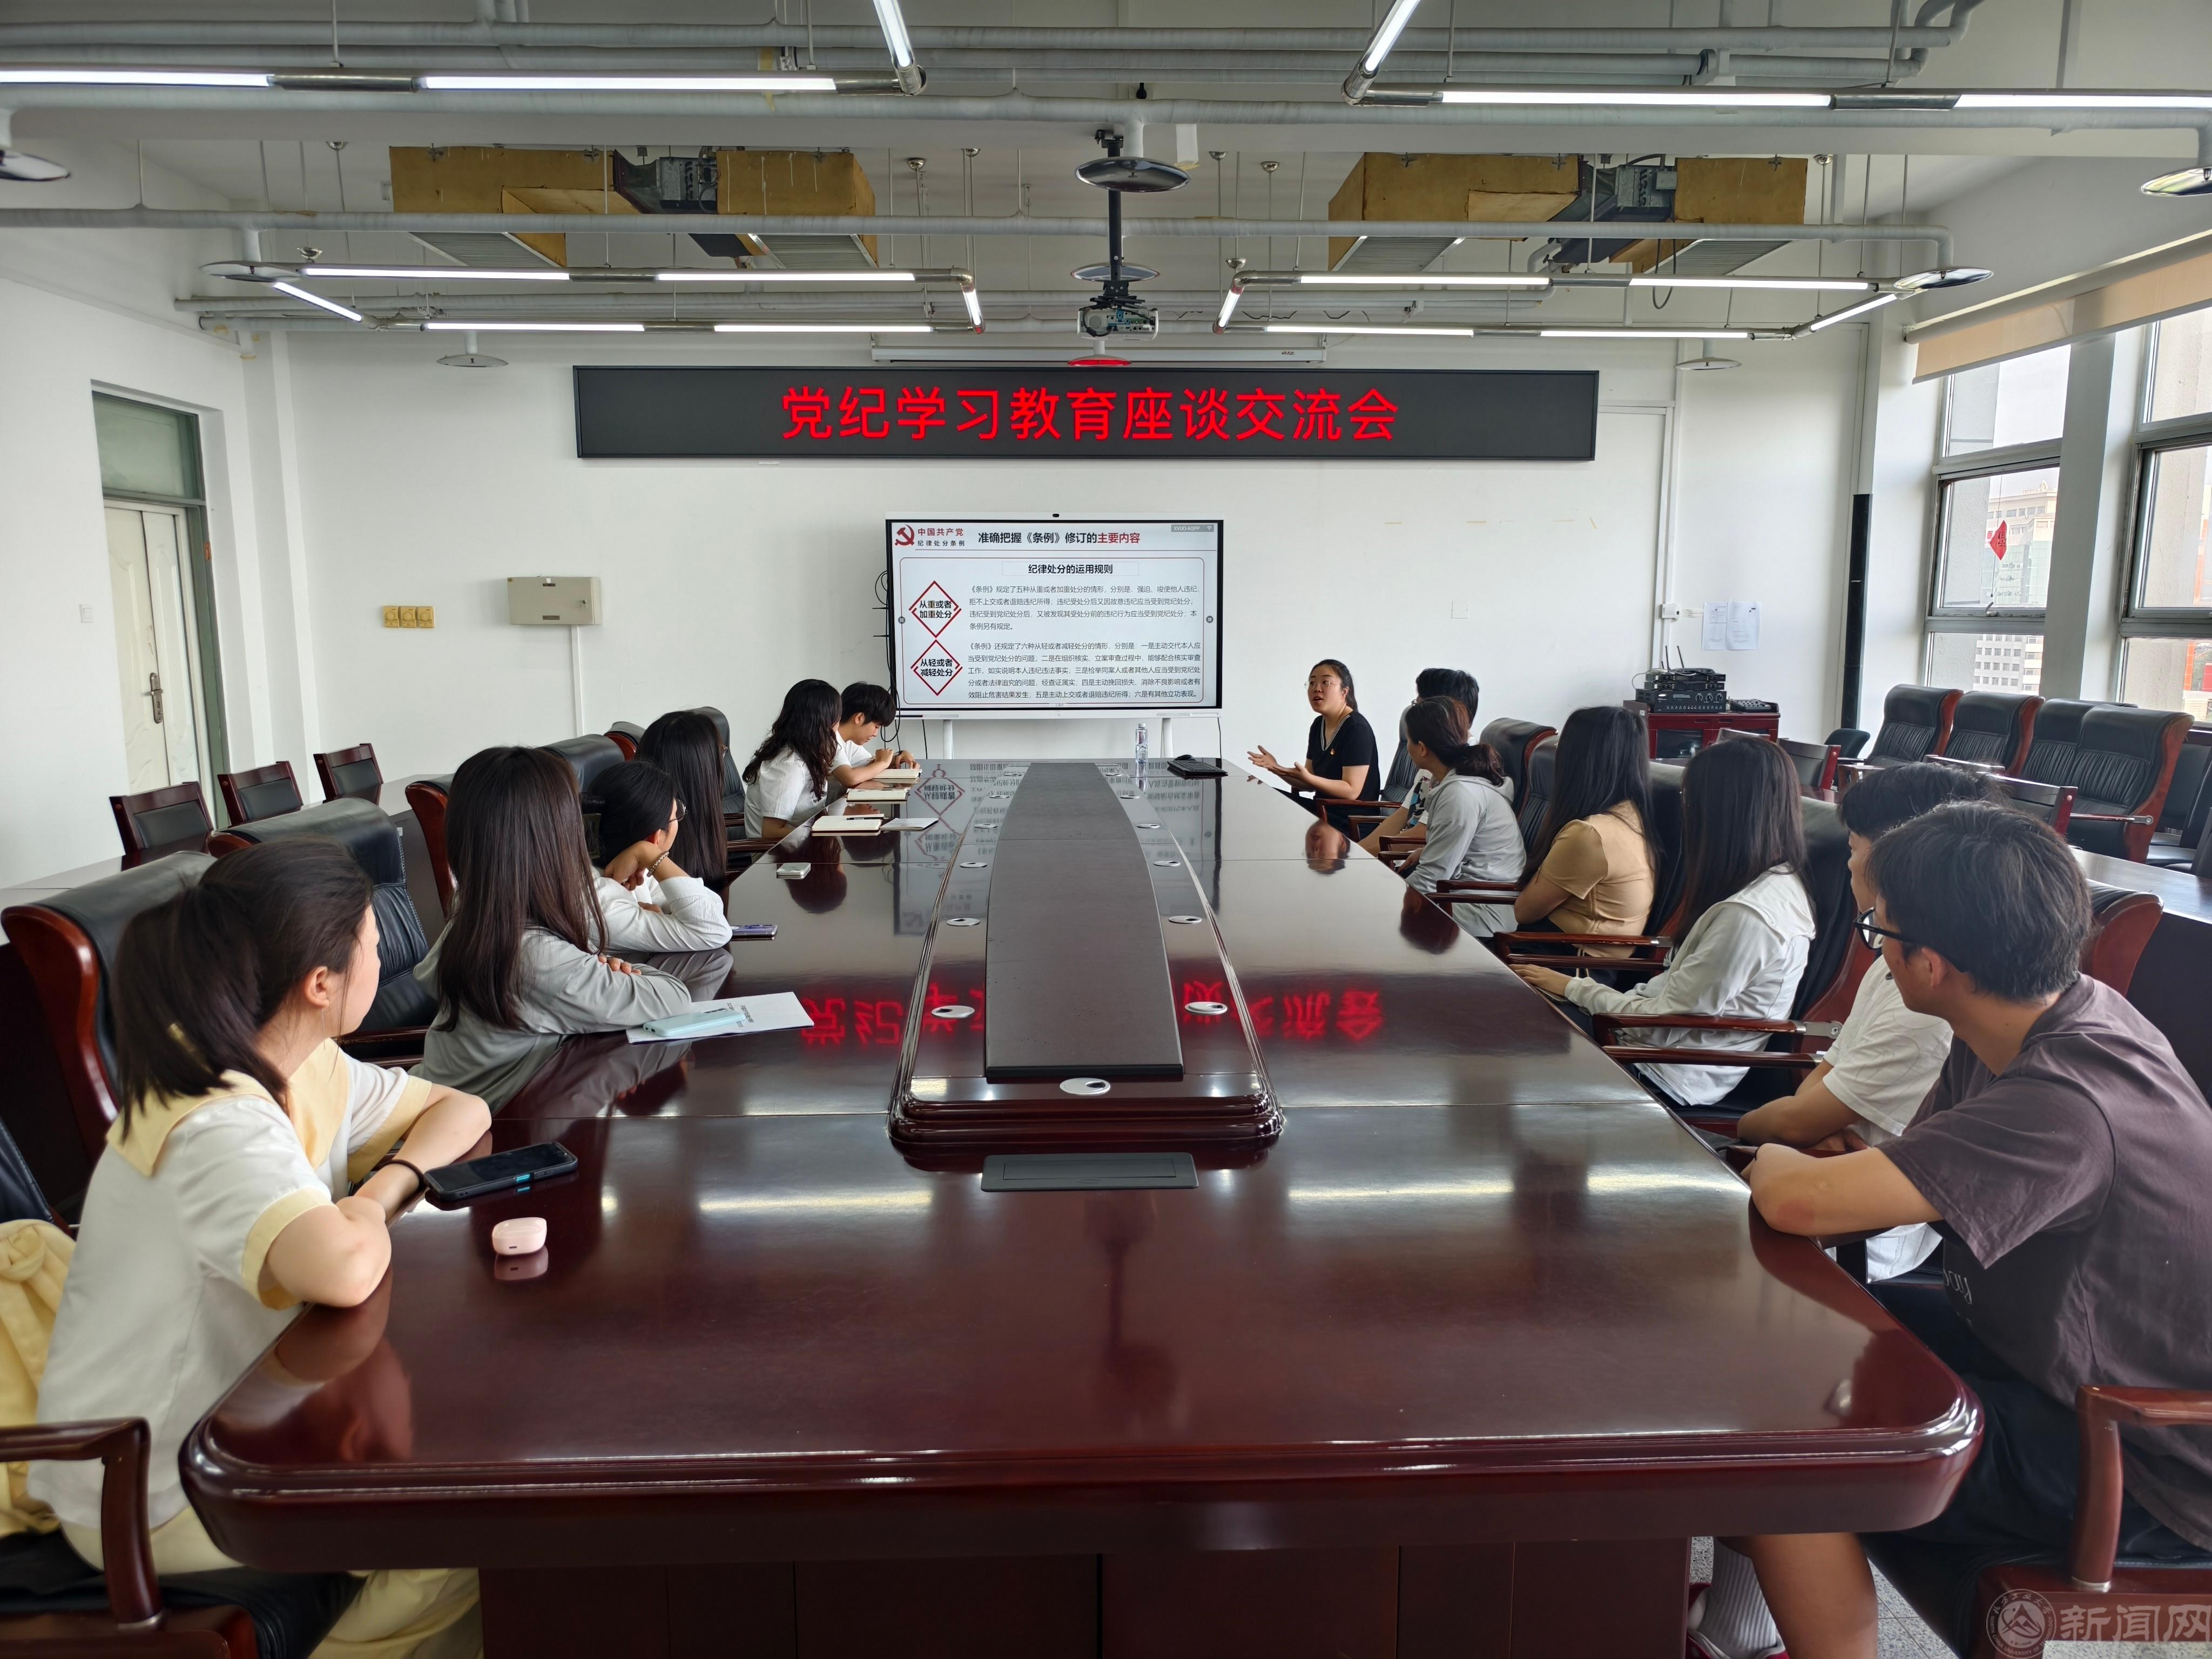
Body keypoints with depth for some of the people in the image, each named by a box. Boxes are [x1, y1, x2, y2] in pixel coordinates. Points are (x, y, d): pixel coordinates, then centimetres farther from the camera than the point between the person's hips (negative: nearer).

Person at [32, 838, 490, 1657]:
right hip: (151, 1496, -8)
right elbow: (343, 1270, -49)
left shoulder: (308, 1067, -4)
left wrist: (395, 1175, -13)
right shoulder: (219, 1126, -32)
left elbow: (460, 1111, 7)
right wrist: (371, 1208, -26)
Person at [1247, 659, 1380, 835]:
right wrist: (1277, 768, -2)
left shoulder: (1357, 728, -15)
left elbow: (1352, 791, -20)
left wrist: (1307, 777, -30)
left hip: (1350, 824, -8)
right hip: (1323, 812, 8)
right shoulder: (1319, 725, 11)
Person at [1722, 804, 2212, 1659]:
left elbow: (1801, 1201, -38)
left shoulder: (2068, 1107, -35)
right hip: (2046, 1356, 9)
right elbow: (1900, 1182, 4)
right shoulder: (2058, 1016, -4)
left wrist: (1774, 1163, -14)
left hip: (2140, 1468, -9)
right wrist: (1791, 1166, -15)